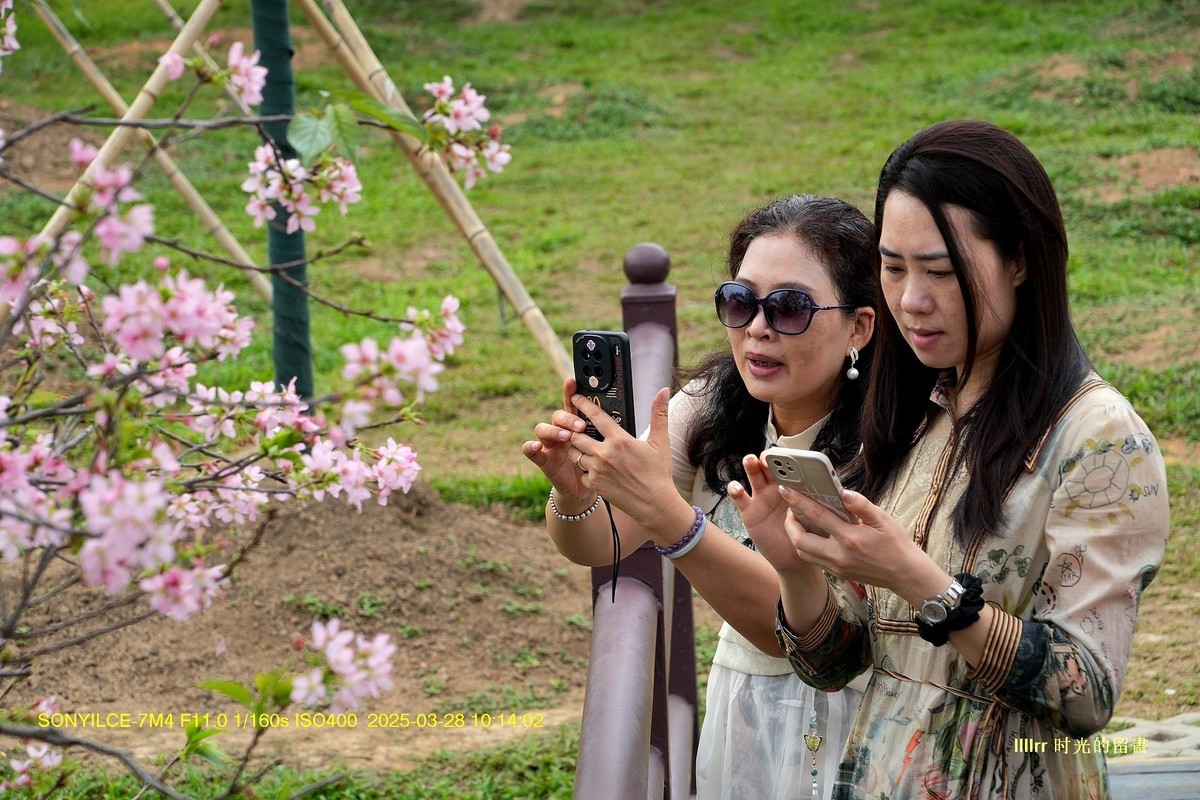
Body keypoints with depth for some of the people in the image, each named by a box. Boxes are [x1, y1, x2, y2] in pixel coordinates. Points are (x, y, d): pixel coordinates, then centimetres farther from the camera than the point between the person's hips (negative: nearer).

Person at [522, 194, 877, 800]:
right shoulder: (712, 406, -7)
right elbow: (599, 545, -9)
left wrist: (665, 511, -42)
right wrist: (572, 494, -32)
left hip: (840, 729, -5)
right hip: (737, 710, 5)